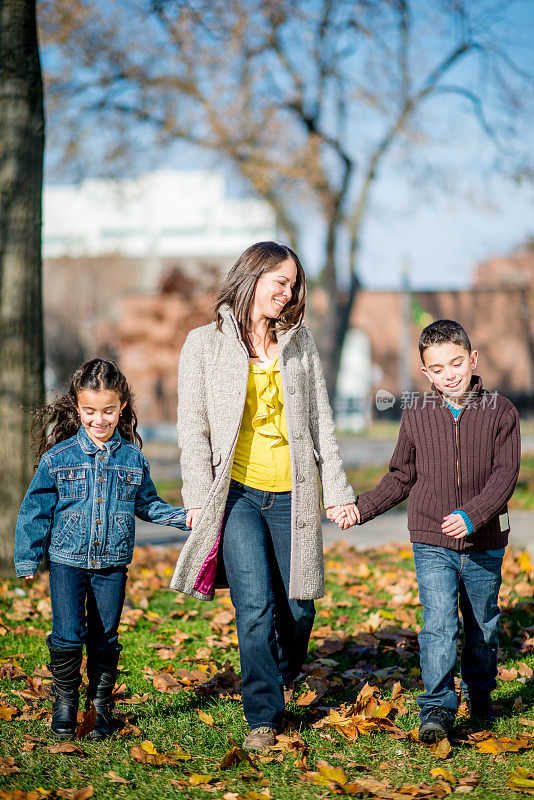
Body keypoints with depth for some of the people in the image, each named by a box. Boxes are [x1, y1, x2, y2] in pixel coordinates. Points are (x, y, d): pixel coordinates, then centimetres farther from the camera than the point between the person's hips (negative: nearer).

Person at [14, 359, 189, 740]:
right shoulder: (58, 458, -3)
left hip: (113, 564, 2)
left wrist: (183, 517, 2)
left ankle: (101, 702, 24)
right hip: (67, 561, -2)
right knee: (67, 635, -9)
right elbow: (36, 509, 3)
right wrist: (27, 559, 3)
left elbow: (147, 504, 15)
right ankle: (65, 697, 12)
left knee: (104, 638, 8)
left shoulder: (133, 459, 2)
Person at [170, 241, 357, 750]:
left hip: (291, 494, 3)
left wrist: (337, 489, 9)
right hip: (237, 492, -3)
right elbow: (193, 426, 2)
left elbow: (321, 421, 14)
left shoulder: (300, 343, 13)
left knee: (297, 607, 3)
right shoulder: (204, 345, 5)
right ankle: (263, 717, -1)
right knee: (255, 606, -13)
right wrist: (198, 496, -8)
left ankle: (279, 682, 32)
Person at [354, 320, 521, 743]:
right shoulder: (417, 415, 2)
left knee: (483, 626, 15)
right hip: (432, 542, 0)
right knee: (439, 624, -12)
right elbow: (401, 478, 12)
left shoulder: (500, 411, -4)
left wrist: (472, 514, -23)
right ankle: (437, 709, -10)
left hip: (484, 544, 0)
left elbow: (506, 473, -10)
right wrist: (360, 508, 4)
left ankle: (480, 695, 36)